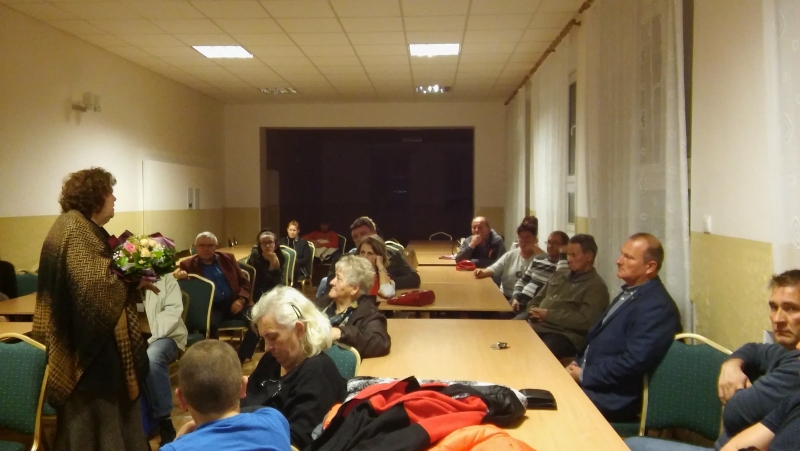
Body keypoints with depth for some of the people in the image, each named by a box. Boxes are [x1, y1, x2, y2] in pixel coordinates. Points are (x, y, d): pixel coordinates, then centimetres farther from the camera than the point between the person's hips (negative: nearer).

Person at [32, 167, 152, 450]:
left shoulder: (86, 229, 14)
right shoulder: (75, 230, -18)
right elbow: (93, 283, -29)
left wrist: (133, 279, 0)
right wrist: (133, 282, -15)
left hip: (100, 342, 10)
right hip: (90, 346, -10)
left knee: (109, 415, 17)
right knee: (94, 424, 2)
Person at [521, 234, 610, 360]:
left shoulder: (596, 286, -2)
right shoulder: (559, 274, 21)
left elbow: (585, 321, -15)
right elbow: (537, 300, 25)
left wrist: (548, 315, -14)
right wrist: (534, 312, 1)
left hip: (565, 336, -7)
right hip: (536, 327, 7)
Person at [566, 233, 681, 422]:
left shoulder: (656, 307, -19)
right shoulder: (630, 293, 13)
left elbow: (633, 363, -26)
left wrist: (584, 376, -17)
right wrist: (578, 364, 2)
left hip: (613, 397, -9)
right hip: (592, 381, 9)